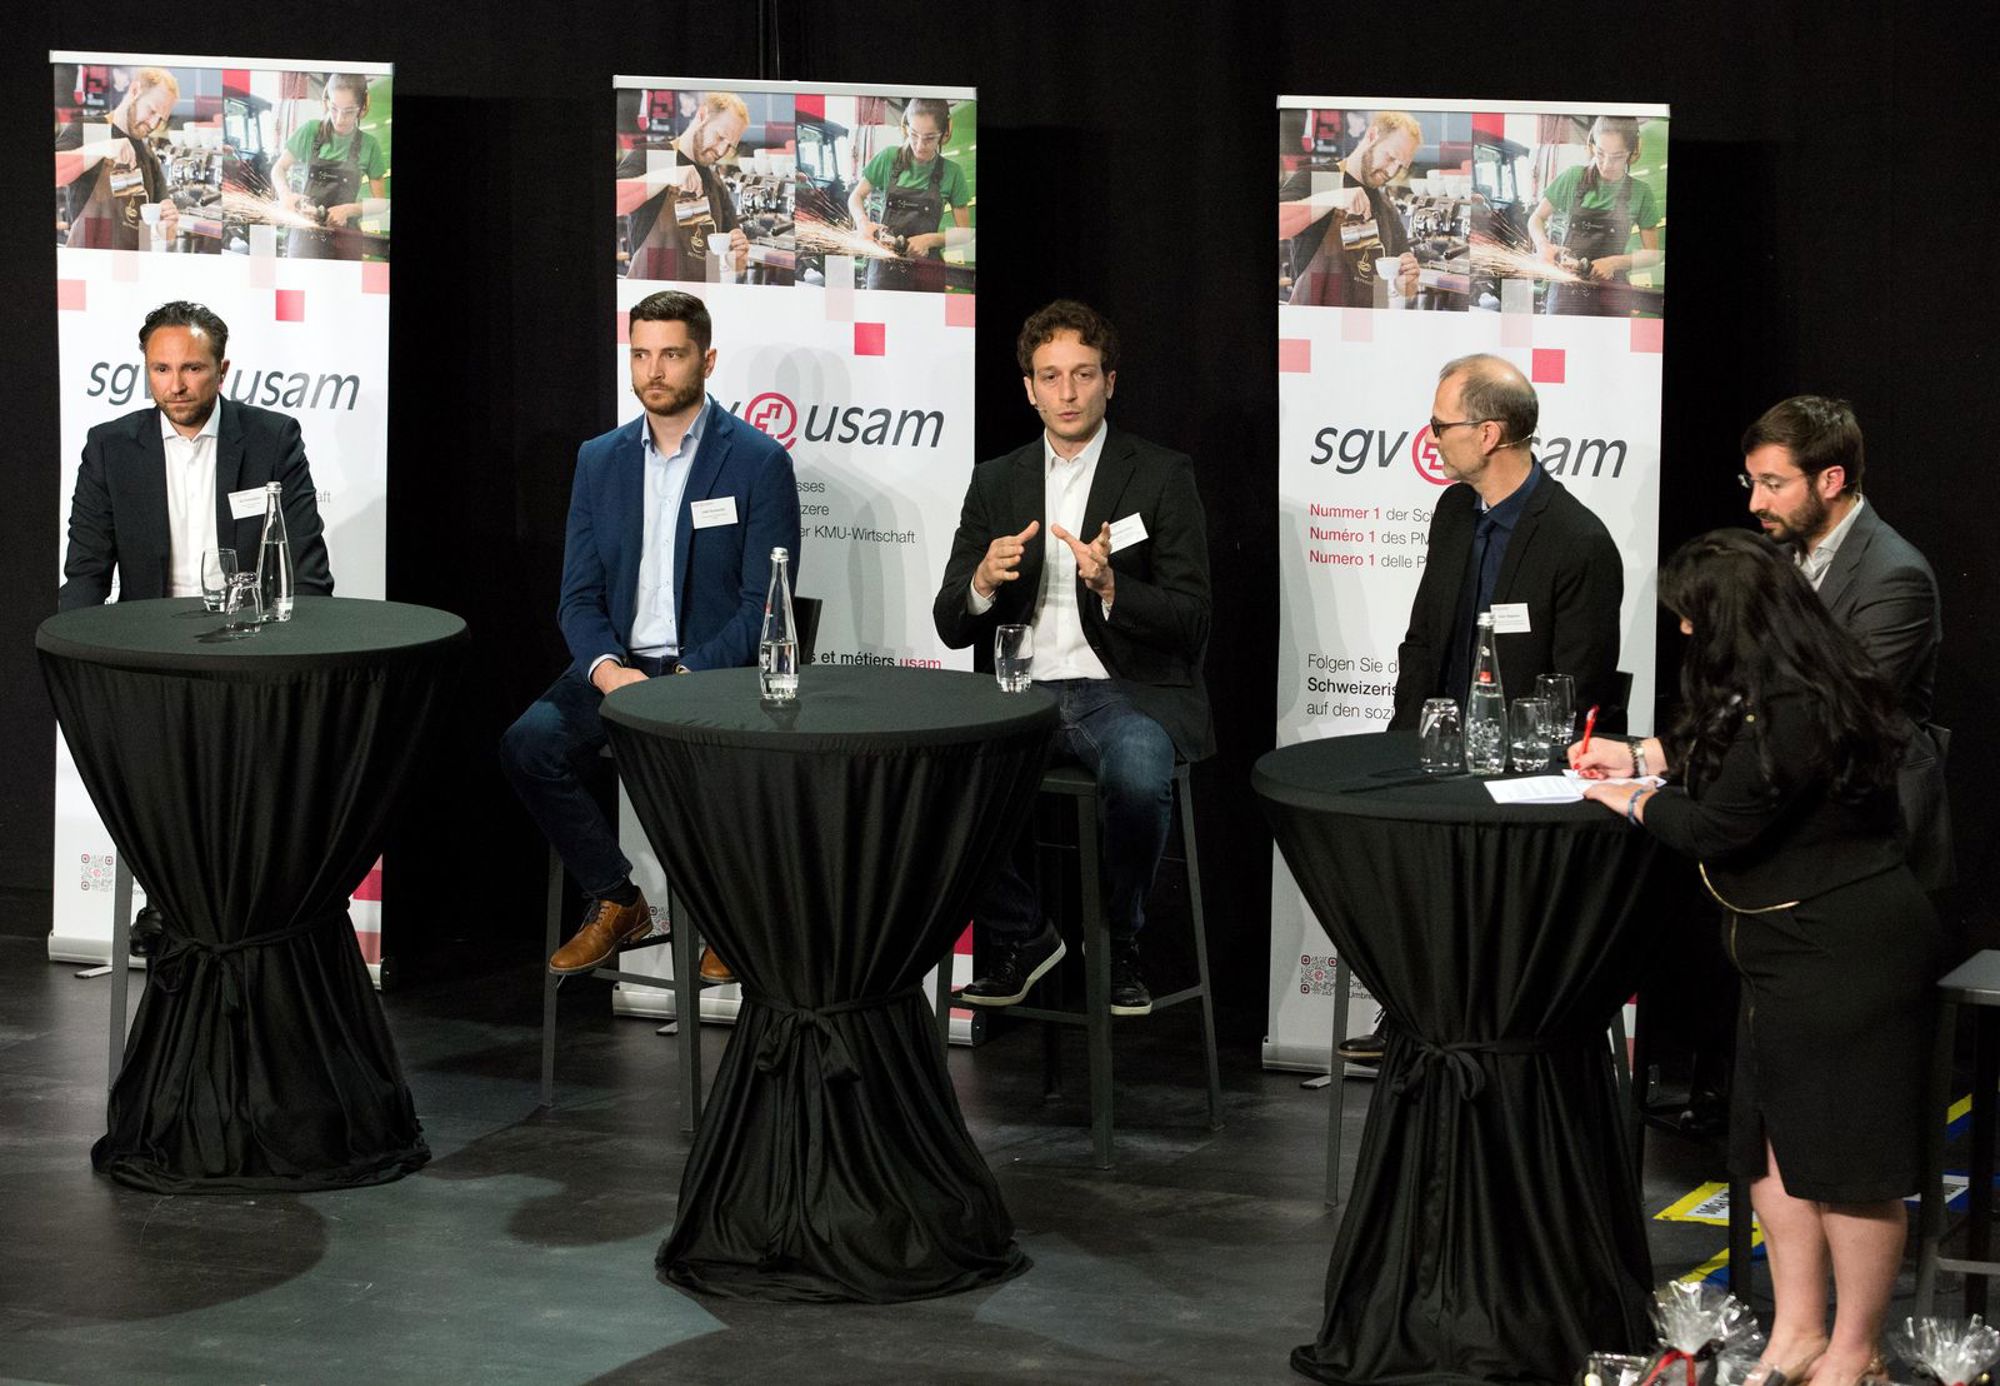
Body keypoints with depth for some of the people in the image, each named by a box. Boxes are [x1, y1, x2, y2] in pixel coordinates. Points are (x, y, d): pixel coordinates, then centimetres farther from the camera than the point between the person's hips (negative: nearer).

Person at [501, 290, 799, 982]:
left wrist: (688, 678, -20)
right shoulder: (599, 459, 11)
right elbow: (579, 596, 9)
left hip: (714, 669, -4)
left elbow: (765, 605, -7)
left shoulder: (758, 461, -3)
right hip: (619, 661, 4)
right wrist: (606, 668, -13)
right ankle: (616, 900, -4)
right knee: (528, 741, -23)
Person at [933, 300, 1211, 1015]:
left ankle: (1121, 947, -10)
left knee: (1138, 770, -37)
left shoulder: (1162, 476, 5)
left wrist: (1111, 587, -22)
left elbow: (1190, 621, -2)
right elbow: (950, 627, 12)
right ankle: (1019, 936, -4)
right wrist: (983, 582, -12)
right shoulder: (996, 481, 15)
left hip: (1126, 689, -3)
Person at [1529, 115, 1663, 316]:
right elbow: (1536, 219, 10)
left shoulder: (1640, 193, 2)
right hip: (1566, 291, -1)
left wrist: (1615, 262, -11)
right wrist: (1543, 246, -11)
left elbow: (1652, 254, 6)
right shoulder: (1573, 178, 1)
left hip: (1612, 299, 1)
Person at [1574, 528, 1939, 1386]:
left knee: (1847, 1157, 0)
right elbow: (1721, 751, 26)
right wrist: (1640, 755, 26)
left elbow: (1718, 827, -18)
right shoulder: (1788, 686, 6)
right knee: (1773, 1139, 15)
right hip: (1794, 946, 11)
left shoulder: (1794, 713, -26)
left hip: (1842, 956, -11)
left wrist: (1636, 801, 0)